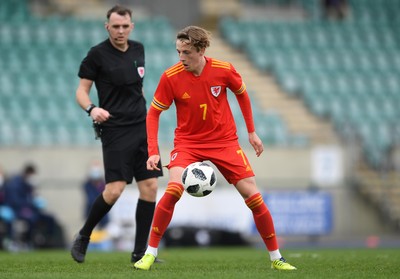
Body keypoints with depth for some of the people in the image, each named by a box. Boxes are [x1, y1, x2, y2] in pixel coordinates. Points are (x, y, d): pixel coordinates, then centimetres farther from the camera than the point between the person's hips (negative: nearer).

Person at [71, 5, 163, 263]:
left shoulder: (138, 49, 9)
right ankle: (83, 237, 8)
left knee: (150, 187, -1)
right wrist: (92, 109, -24)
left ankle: (140, 252, 7)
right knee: (115, 190, -15)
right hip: (115, 130, -6)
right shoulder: (97, 54, -8)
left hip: (142, 127, 6)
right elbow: (82, 90, -5)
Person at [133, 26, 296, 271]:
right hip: (188, 143, -1)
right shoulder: (170, 77, -16)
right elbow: (153, 113, -5)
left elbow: (242, 93, 7)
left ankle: (276, 258, 12)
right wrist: (153, 152, -14)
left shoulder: (224, 70, -14)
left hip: (224, 141, 1)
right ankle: (151, 253, -11)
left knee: (253, 196, -4)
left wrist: (252, 132, 10)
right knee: (173, 190, -26)